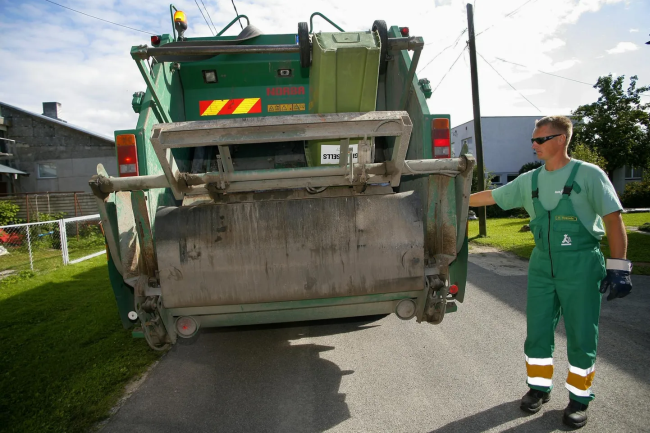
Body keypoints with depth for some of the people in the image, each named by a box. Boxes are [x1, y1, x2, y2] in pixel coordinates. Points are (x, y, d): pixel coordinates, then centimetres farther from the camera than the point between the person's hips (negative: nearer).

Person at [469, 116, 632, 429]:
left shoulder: (589, 175, -6)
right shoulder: (529, 180, 6)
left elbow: (613, 220, -7)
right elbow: (490, 196, 12)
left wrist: (618, 267, -11)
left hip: (581, 265, -4)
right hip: (542, 265, 4)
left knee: (581, 336, 5)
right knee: (537, 331, 10)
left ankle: (579, 398, 24)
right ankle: (539, 388, 29)